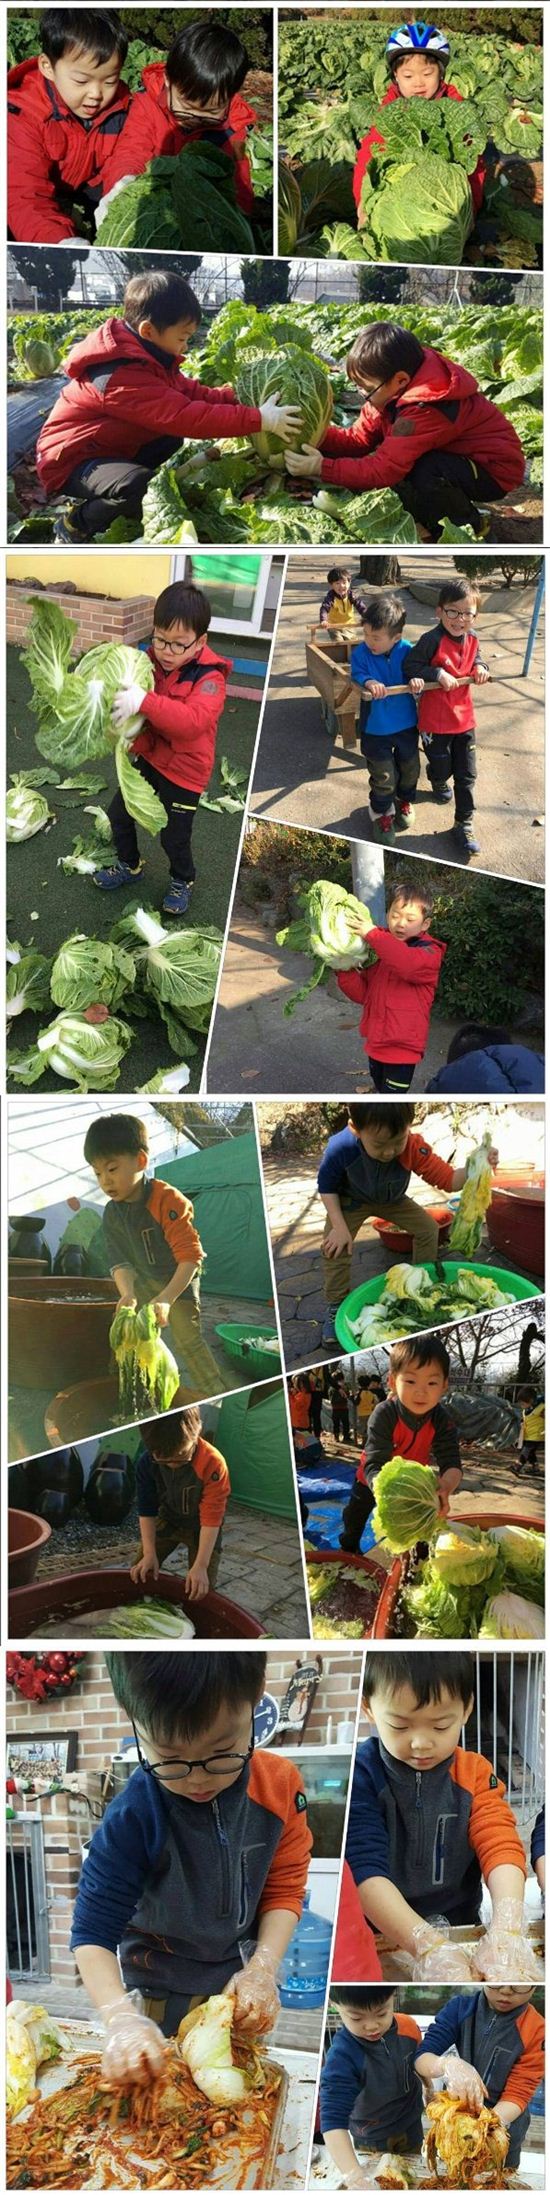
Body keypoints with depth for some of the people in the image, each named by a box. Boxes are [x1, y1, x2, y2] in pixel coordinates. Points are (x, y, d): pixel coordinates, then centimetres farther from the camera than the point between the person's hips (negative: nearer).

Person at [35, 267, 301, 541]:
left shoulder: (145, 355, 1)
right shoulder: (123, 378, -30)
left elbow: (187, 392, 6)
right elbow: (185, 417, -34)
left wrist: (236, 399, -9)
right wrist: (258, 419, -33)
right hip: (71, 462, -10)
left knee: (172, 438, 13)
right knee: (141, 486, -34)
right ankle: (75, 525, -7)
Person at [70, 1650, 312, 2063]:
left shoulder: (280, 1784, -17)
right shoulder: (132, 1818, -28)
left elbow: (284, 1889, -5)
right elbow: (93, 1934, -25)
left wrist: (264, 1968, -19)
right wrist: (122, 2019, -39)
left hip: (240, 1984, 3)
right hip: (160, 2003, -3)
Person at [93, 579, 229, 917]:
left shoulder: (209, 679, -26)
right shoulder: (150, 661, -10)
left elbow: (194, 720, -43)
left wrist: (145, 702, -52)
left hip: (184, 770, -6)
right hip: (148, 757, 6)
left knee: (174, 836, 9)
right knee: (119, 814, 18)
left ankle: (183, 880, 39)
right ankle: (130, 865, 45)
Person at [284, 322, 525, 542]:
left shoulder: (426, 410, -33)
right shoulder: (393, 389, -6)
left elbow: (385, 469, -35)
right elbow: (359, 439, -5)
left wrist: (322, 468, -35)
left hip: (496, 470, -9)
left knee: (422, 473, -34)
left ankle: (473, 526, -8)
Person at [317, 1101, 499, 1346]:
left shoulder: (413, 1148, -38)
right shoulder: (340, 1148, -41)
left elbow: (448, 1179, -35)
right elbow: (326, 1187, -21)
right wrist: (339, 1227, -26)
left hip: (392, 1200, 3)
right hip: (351, 1201, -3)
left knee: (428, 1228, -3)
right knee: (335, 1246, -21)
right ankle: (335, 1306, -2)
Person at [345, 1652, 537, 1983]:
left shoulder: (475, 1773, 3)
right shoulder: (359, 1774, -9)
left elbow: (501, 1848, -9)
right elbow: (364, 1869, -18)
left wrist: (507, 1928, -28)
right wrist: (429, 1947, -31)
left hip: (462, 1929, 3)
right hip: (379, 1941, -3)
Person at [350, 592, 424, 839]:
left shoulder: (406, 651, -15)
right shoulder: (360, 653, -15)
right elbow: (357, 675, -24)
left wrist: (417, 680, -37)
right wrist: (368, 682, -47)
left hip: (406, 724, 2)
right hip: (375, 728, -2)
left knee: (409, 769, 21)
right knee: (383, 777, 5)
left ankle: (405, 801, 49)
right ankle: (381, 812, 30)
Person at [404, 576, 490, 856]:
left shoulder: (472, 638, -1)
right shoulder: (432, 640, -21)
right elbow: (410, 667, -20)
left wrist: (480, 668, -2)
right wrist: (438, 674, -29)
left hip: (464, 717, 5)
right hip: (436, 720, -5)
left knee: (466, 775, 7)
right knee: (441, 768, 13)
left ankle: (464, 824, 19)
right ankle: (439, 784, 50)